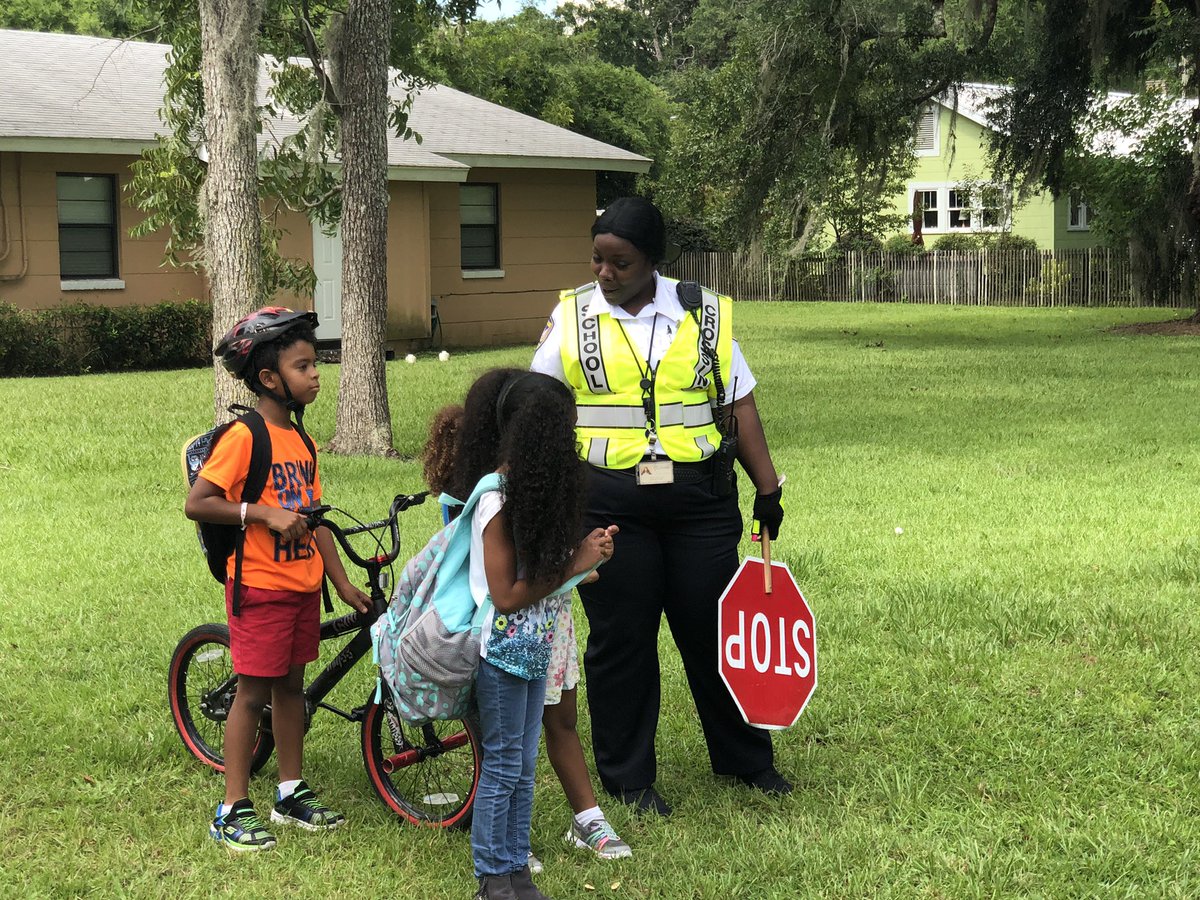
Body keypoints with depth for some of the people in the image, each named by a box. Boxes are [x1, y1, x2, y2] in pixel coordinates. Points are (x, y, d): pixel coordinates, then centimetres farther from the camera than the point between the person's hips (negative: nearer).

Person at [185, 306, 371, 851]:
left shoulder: (300, 438, 9)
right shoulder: (243, 437, -16)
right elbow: (196, 504, -19)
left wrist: (342, 583, 12)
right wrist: (263, 513, -25)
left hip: (303, 586, 7)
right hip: (260, 587, -7)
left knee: (291, 684, 15)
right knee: (253, 692, -2)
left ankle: (292, 794, 25)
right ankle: (234, 810, 7)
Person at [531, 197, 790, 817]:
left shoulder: (704, 314, 5)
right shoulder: (571, 316, 2)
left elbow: (739, 404, 9)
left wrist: (768, 487, 6)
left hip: (699, 500, 1)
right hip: (606, 504, -1)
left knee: (714, 627, 7)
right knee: (620, 639, 4)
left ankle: (745, 759, 25)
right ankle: (628, 777, 18)